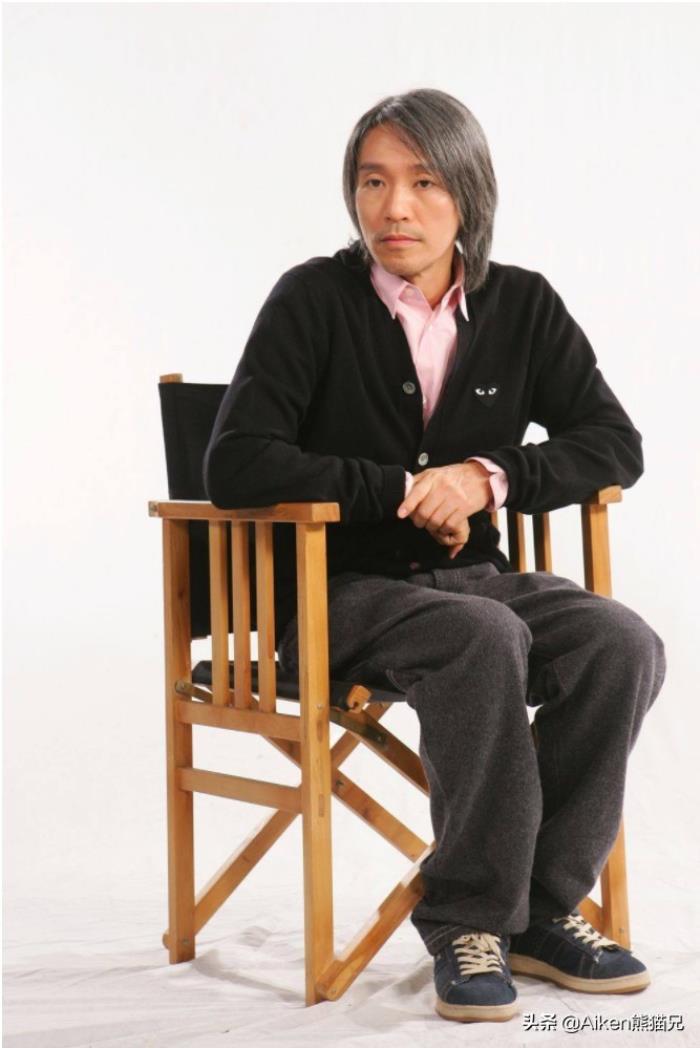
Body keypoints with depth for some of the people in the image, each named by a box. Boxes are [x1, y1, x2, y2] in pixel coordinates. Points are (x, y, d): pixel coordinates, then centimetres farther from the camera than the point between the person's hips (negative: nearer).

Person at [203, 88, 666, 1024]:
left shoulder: (523, 305, 4)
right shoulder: (314, 299, -7)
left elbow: (615, 445, 2)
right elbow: (236, 467, -15)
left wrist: (489, 477, -16)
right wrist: (406, 489, -16)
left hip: (472, 575, 4)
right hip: (337, 591, -4)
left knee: (623, 645, -24)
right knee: (485, 639, -35)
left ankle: (536, 907, -9)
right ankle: (469, 920, -18)